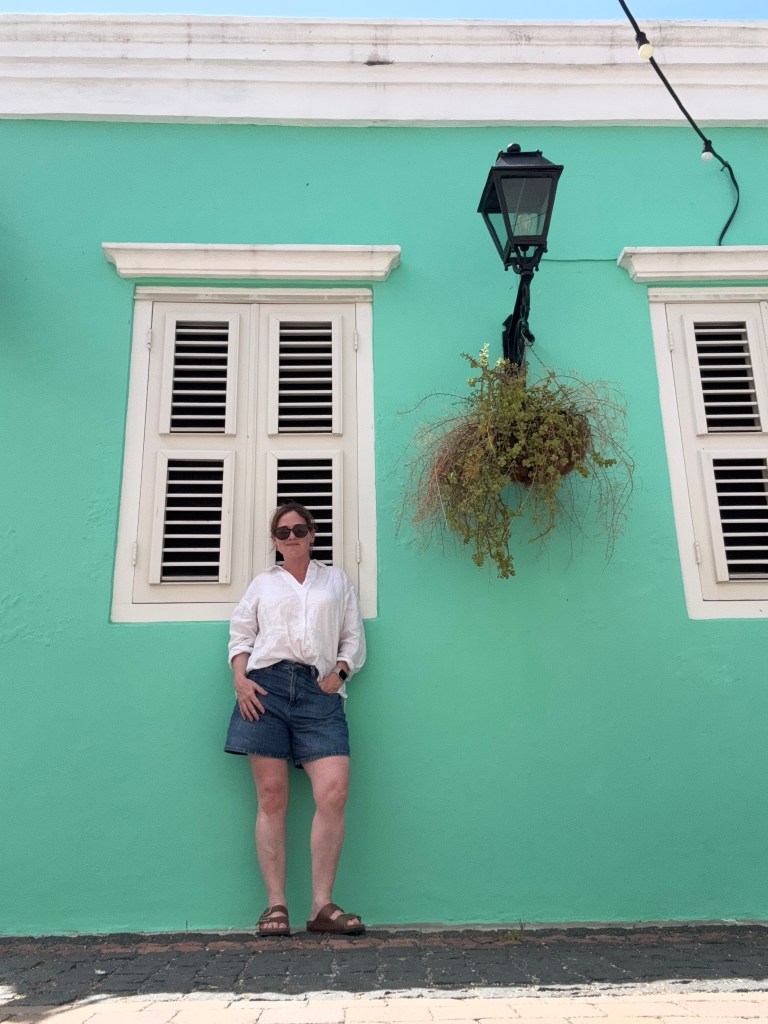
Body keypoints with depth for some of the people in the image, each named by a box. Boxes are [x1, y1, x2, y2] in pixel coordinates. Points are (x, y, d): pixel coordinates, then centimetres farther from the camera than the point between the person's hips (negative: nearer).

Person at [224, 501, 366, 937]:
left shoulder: (337, 580, 21)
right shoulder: (263, 583, 22)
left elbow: (354, 639, 17)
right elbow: (240, 635, 15)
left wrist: (340, 671, -2)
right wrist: (240, 679, -2)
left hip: (319, 691, 0)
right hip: (267, 684, 0)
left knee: (334, 792, -14)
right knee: (272, 797, -2)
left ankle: (323, 904, -5)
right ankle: (276, 905, 5)